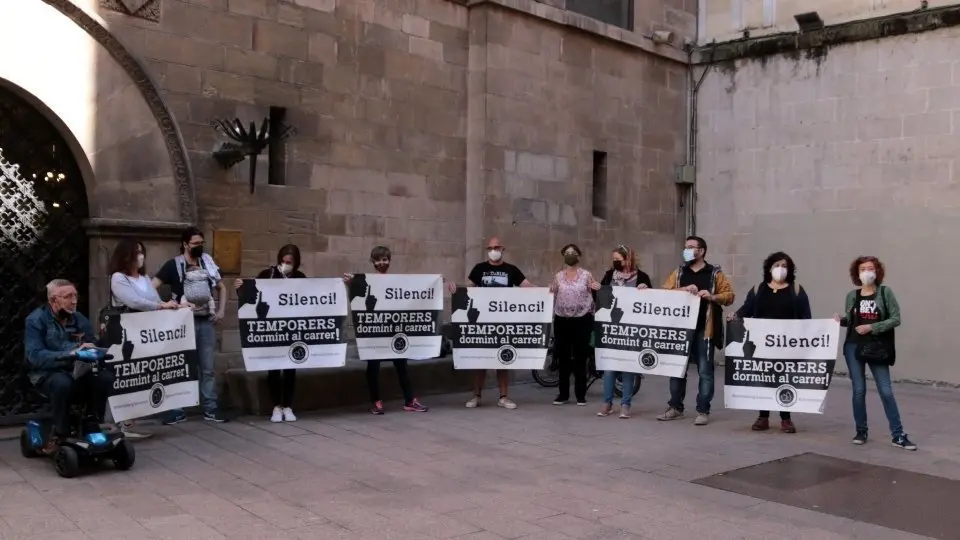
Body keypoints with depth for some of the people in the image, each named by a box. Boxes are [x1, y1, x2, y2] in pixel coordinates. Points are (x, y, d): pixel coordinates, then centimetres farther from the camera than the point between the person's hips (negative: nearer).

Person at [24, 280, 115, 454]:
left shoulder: (79, 319, 8)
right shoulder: (36, 320, -7)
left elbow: (93, 347, 6)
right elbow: (35, 356, -20)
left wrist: (95, 352, -19)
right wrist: (70, 354, -30)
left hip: (77, 372, 4)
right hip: (47, 374, -4)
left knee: (105, 376, -25)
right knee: (62, 382, -38)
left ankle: (93, 426, -10)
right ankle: (60, 435, -21)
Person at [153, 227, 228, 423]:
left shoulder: (207, 263, 10)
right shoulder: (174, 265, -1)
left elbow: (221, 288, 20)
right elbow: (152, 287, -6)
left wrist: (221, 310, 8)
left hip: (206, 321, 3)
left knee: (207, 367, 7)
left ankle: (210, 409, 12)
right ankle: (177, 410, 9)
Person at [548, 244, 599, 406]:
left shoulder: (587, 275, 3)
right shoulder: (558, 276, 7)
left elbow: (594, 295, 7)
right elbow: (551, 296, 11)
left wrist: (597, 289, -13)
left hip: (582, 320, -2)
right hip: (562, 320, 2)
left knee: (580, 357, 3)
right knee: (563, 358, 6)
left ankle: (581, 395, 10)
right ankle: (563, 394, 15)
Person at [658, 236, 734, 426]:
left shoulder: (715, 273, 4)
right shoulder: (678, 273, 13)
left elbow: (729, 295, 0)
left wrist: (712, 297, -18)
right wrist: (683, 289, -14)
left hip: (704, 330, -3)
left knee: (705, 371, 0)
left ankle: (703, 411, 6)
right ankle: (675, 407, 19)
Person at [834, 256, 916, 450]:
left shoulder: (885, 292, -2)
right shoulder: (852, 295, 6)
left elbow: (895, 319, -6)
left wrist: (872, 327, -16)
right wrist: (840, 320, -8)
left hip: (877, 348, -2)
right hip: (854, 347, 2)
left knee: (886, 391, -2)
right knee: (859, 390, 4)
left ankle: (897, 435, 6)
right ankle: (861, 431, 16)